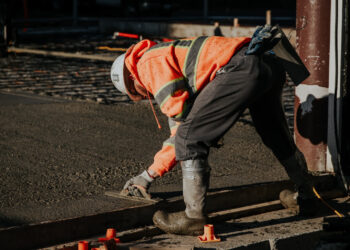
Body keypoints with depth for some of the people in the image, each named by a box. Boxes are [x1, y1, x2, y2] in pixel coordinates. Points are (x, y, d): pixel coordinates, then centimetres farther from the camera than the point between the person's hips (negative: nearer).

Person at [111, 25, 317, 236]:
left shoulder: (149, 63, 7)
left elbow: (180, 110, -6)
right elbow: (179, 129, 35)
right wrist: (149, 175, 37)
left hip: (242, 68, -10)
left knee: (190, 139, -3)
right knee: (275, 135, 30)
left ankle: (195, 218, 1)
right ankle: (306, 197, 50)